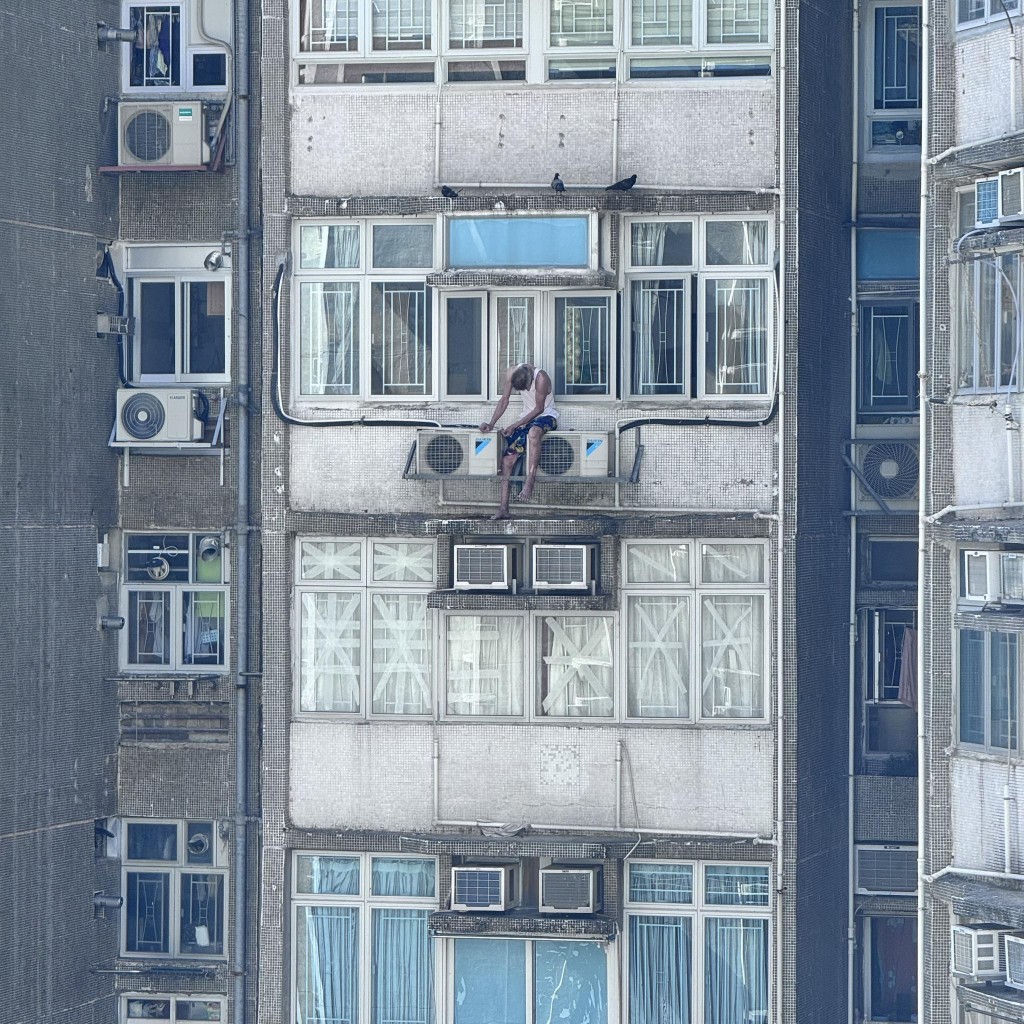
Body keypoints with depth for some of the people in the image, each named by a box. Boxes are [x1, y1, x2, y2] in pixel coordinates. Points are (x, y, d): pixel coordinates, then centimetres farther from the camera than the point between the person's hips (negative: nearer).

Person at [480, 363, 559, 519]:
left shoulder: (541, 379, -27)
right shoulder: (512, 372, -12)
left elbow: (539, 409, -20)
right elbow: (504, 399, -2)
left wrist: (515, 426, -19)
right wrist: (491, 423, -9)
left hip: (546, 415, -6)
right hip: (528, 417, 6)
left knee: (533, 432, -41)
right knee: (507, 458, -6)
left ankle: (529, 482, -41)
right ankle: (503, 509, -4)